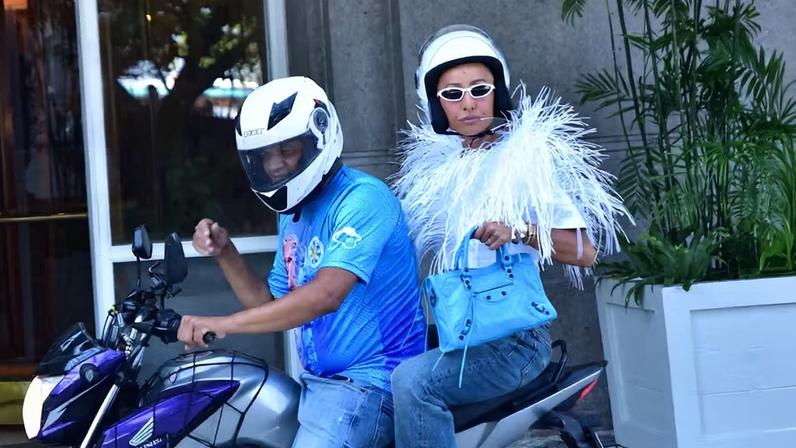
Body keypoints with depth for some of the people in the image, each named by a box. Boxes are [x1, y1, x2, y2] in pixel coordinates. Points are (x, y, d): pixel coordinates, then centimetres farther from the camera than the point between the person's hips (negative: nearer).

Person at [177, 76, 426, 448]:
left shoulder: (362, 198, -15)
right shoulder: (294, 214, 15)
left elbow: (326, 295, -28)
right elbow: (270, 305, 18)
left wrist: (222, 323, -30)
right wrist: (225, 253, 3)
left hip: (366, 380, -9)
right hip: (317, 382, 9)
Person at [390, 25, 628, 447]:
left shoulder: (525, 157, -6)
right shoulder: (437, 164, 13)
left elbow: (584, 251, -12)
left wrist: (518, 231, -26)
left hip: (512, 337, -7)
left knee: (413, 381, -30)